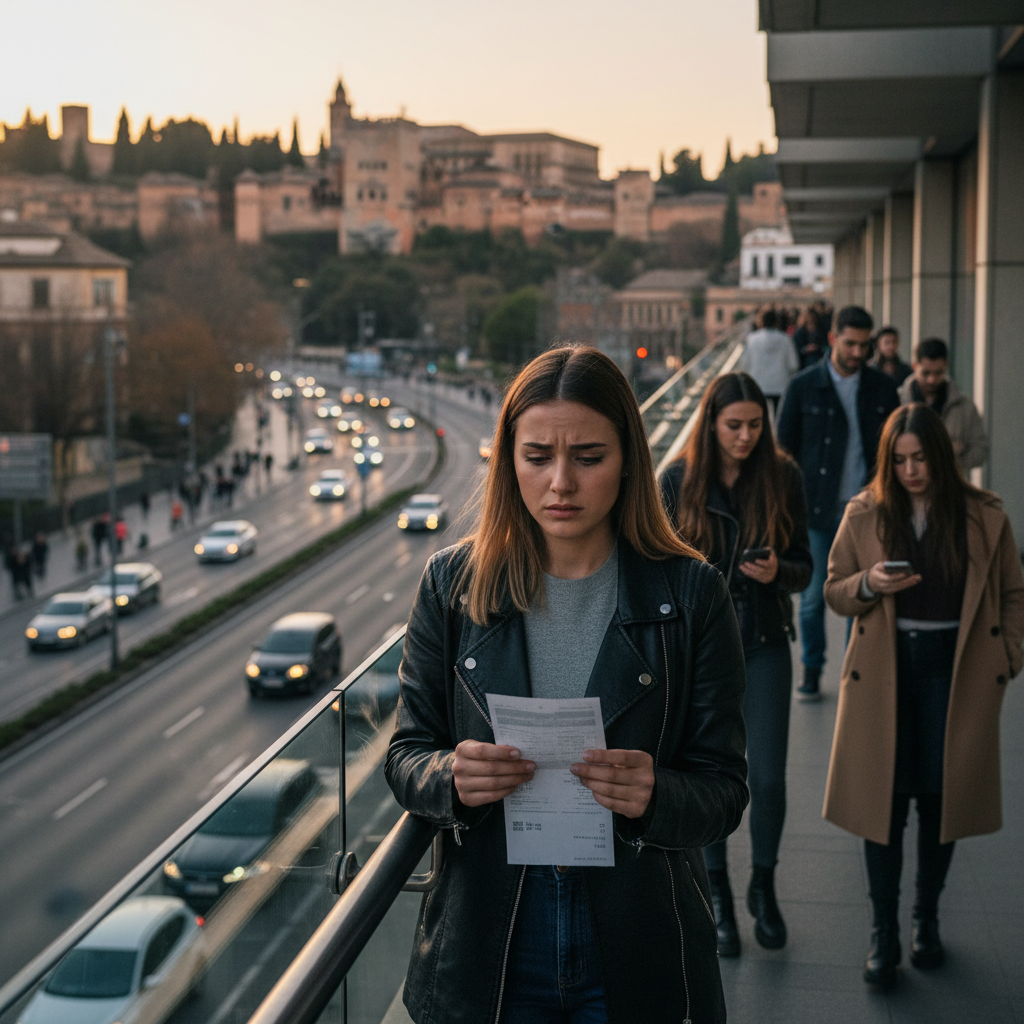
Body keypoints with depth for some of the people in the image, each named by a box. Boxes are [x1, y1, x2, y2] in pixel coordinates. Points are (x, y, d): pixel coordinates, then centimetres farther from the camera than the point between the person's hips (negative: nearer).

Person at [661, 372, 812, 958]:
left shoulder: (783, 476, -3)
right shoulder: (679, 481, -4)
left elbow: (804, 566, 2)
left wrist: (779, 571, -20)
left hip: (765, 645, 0)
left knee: (768, 777, 1)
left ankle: (764, 887, 25)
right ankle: (719, 896, 25)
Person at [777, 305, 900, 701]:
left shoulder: (882, 388, 4)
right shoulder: (804, 386, -1)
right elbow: (785, 448, 3)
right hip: (817, 510, -1)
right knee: (813, 597, 4)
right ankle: (811, 672, 19)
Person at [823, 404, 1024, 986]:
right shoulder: (865, 515, 1)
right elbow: (835, 592, 7)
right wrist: (869, 584, -14)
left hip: (956, 673, 0)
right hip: (885, 671, 0)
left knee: (941, 799, 7)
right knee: (884, 800, 0)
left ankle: (928, 919, 27)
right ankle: (885, 932, 12)